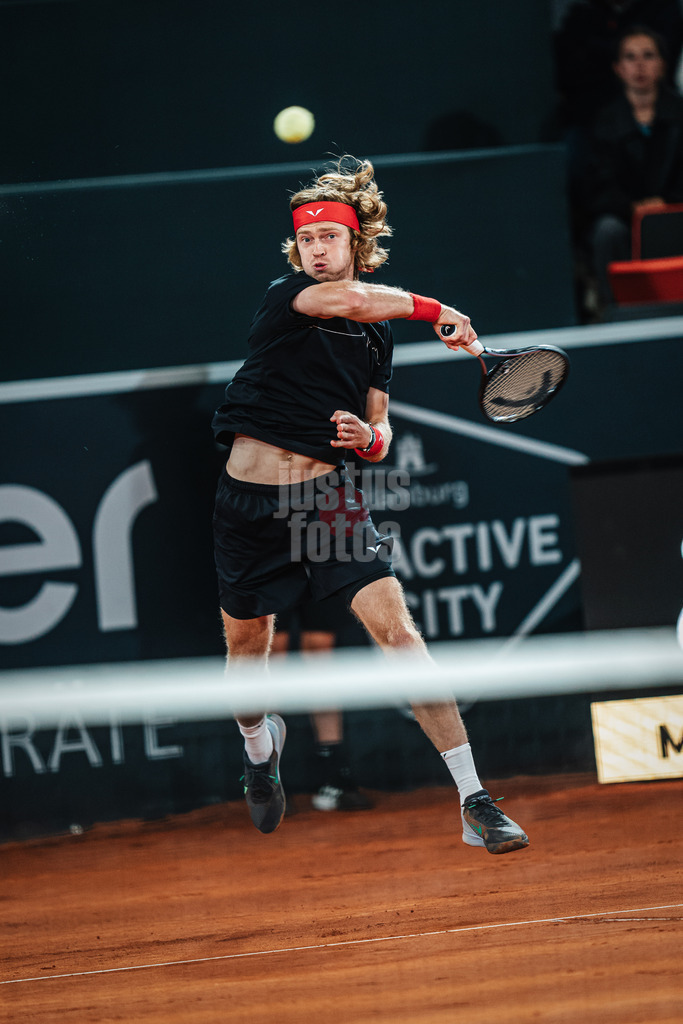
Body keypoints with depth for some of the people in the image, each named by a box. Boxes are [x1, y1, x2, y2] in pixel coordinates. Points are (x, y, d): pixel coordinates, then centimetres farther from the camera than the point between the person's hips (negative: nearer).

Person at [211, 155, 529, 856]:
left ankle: (473, 801, -17)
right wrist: (435, 311, -22)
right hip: (250, 501, -1)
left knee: (397, 631, -15)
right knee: (247, 650, 14)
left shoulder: (378, 333, 10)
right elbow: (348, 299, -27)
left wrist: (368, 437, -7)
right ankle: (259, 744, 51)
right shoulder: (283, 296, -4)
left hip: (330, 499, 2)